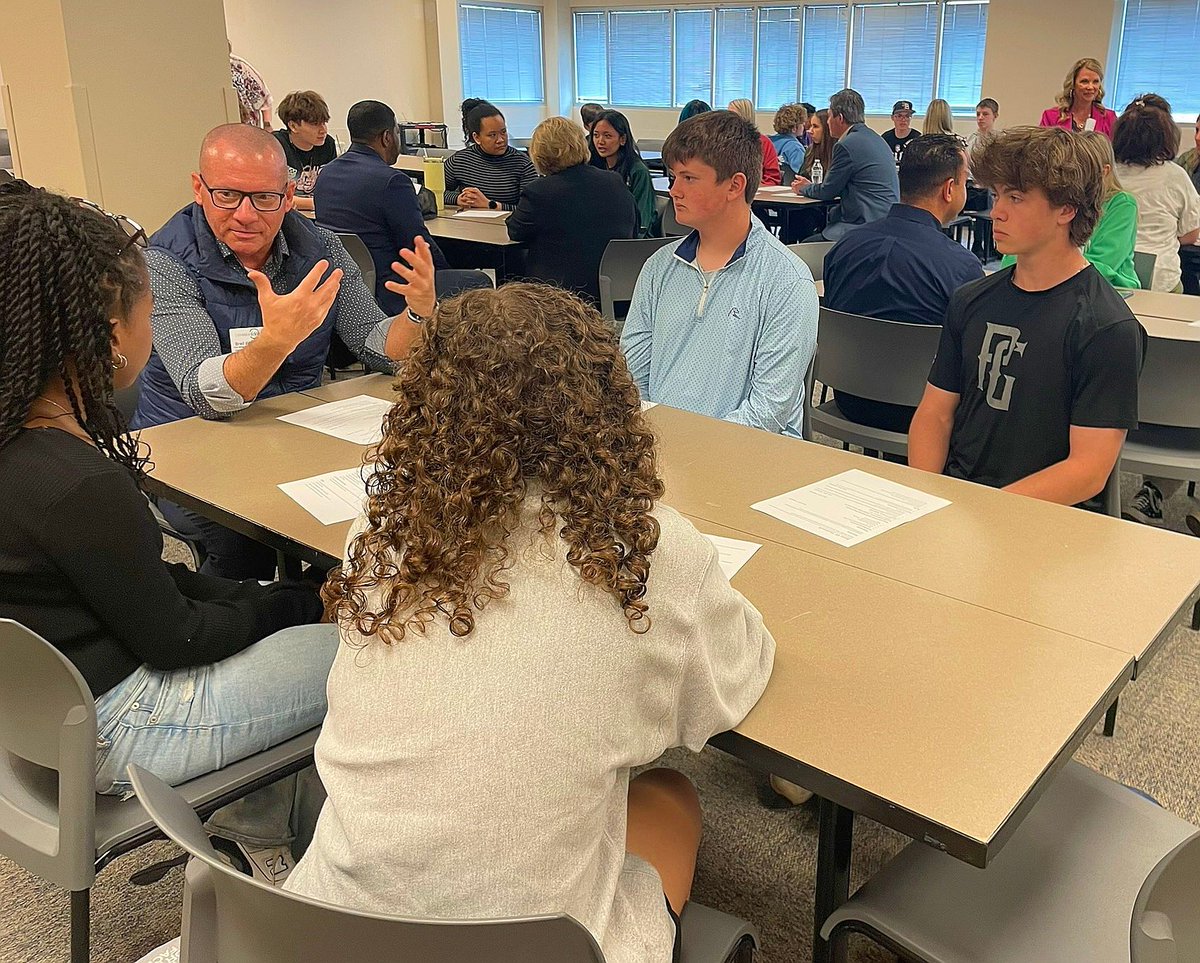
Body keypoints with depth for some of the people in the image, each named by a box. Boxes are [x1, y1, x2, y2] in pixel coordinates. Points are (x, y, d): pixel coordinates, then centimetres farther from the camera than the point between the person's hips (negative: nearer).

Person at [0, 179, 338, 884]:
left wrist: (250, 596, -1)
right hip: (108, 732, -9)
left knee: (272, 601, 18)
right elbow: (171, 638, -19)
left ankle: (252, 834, 27)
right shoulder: (74, 483, -32)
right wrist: (299, 605, -5)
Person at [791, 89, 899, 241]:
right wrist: (812, 186, 25)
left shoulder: (847, 145, -12)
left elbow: (828, 192, -3)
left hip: (868, 226, -10)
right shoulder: (875, 138, 17)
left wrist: (804, 188, 16)